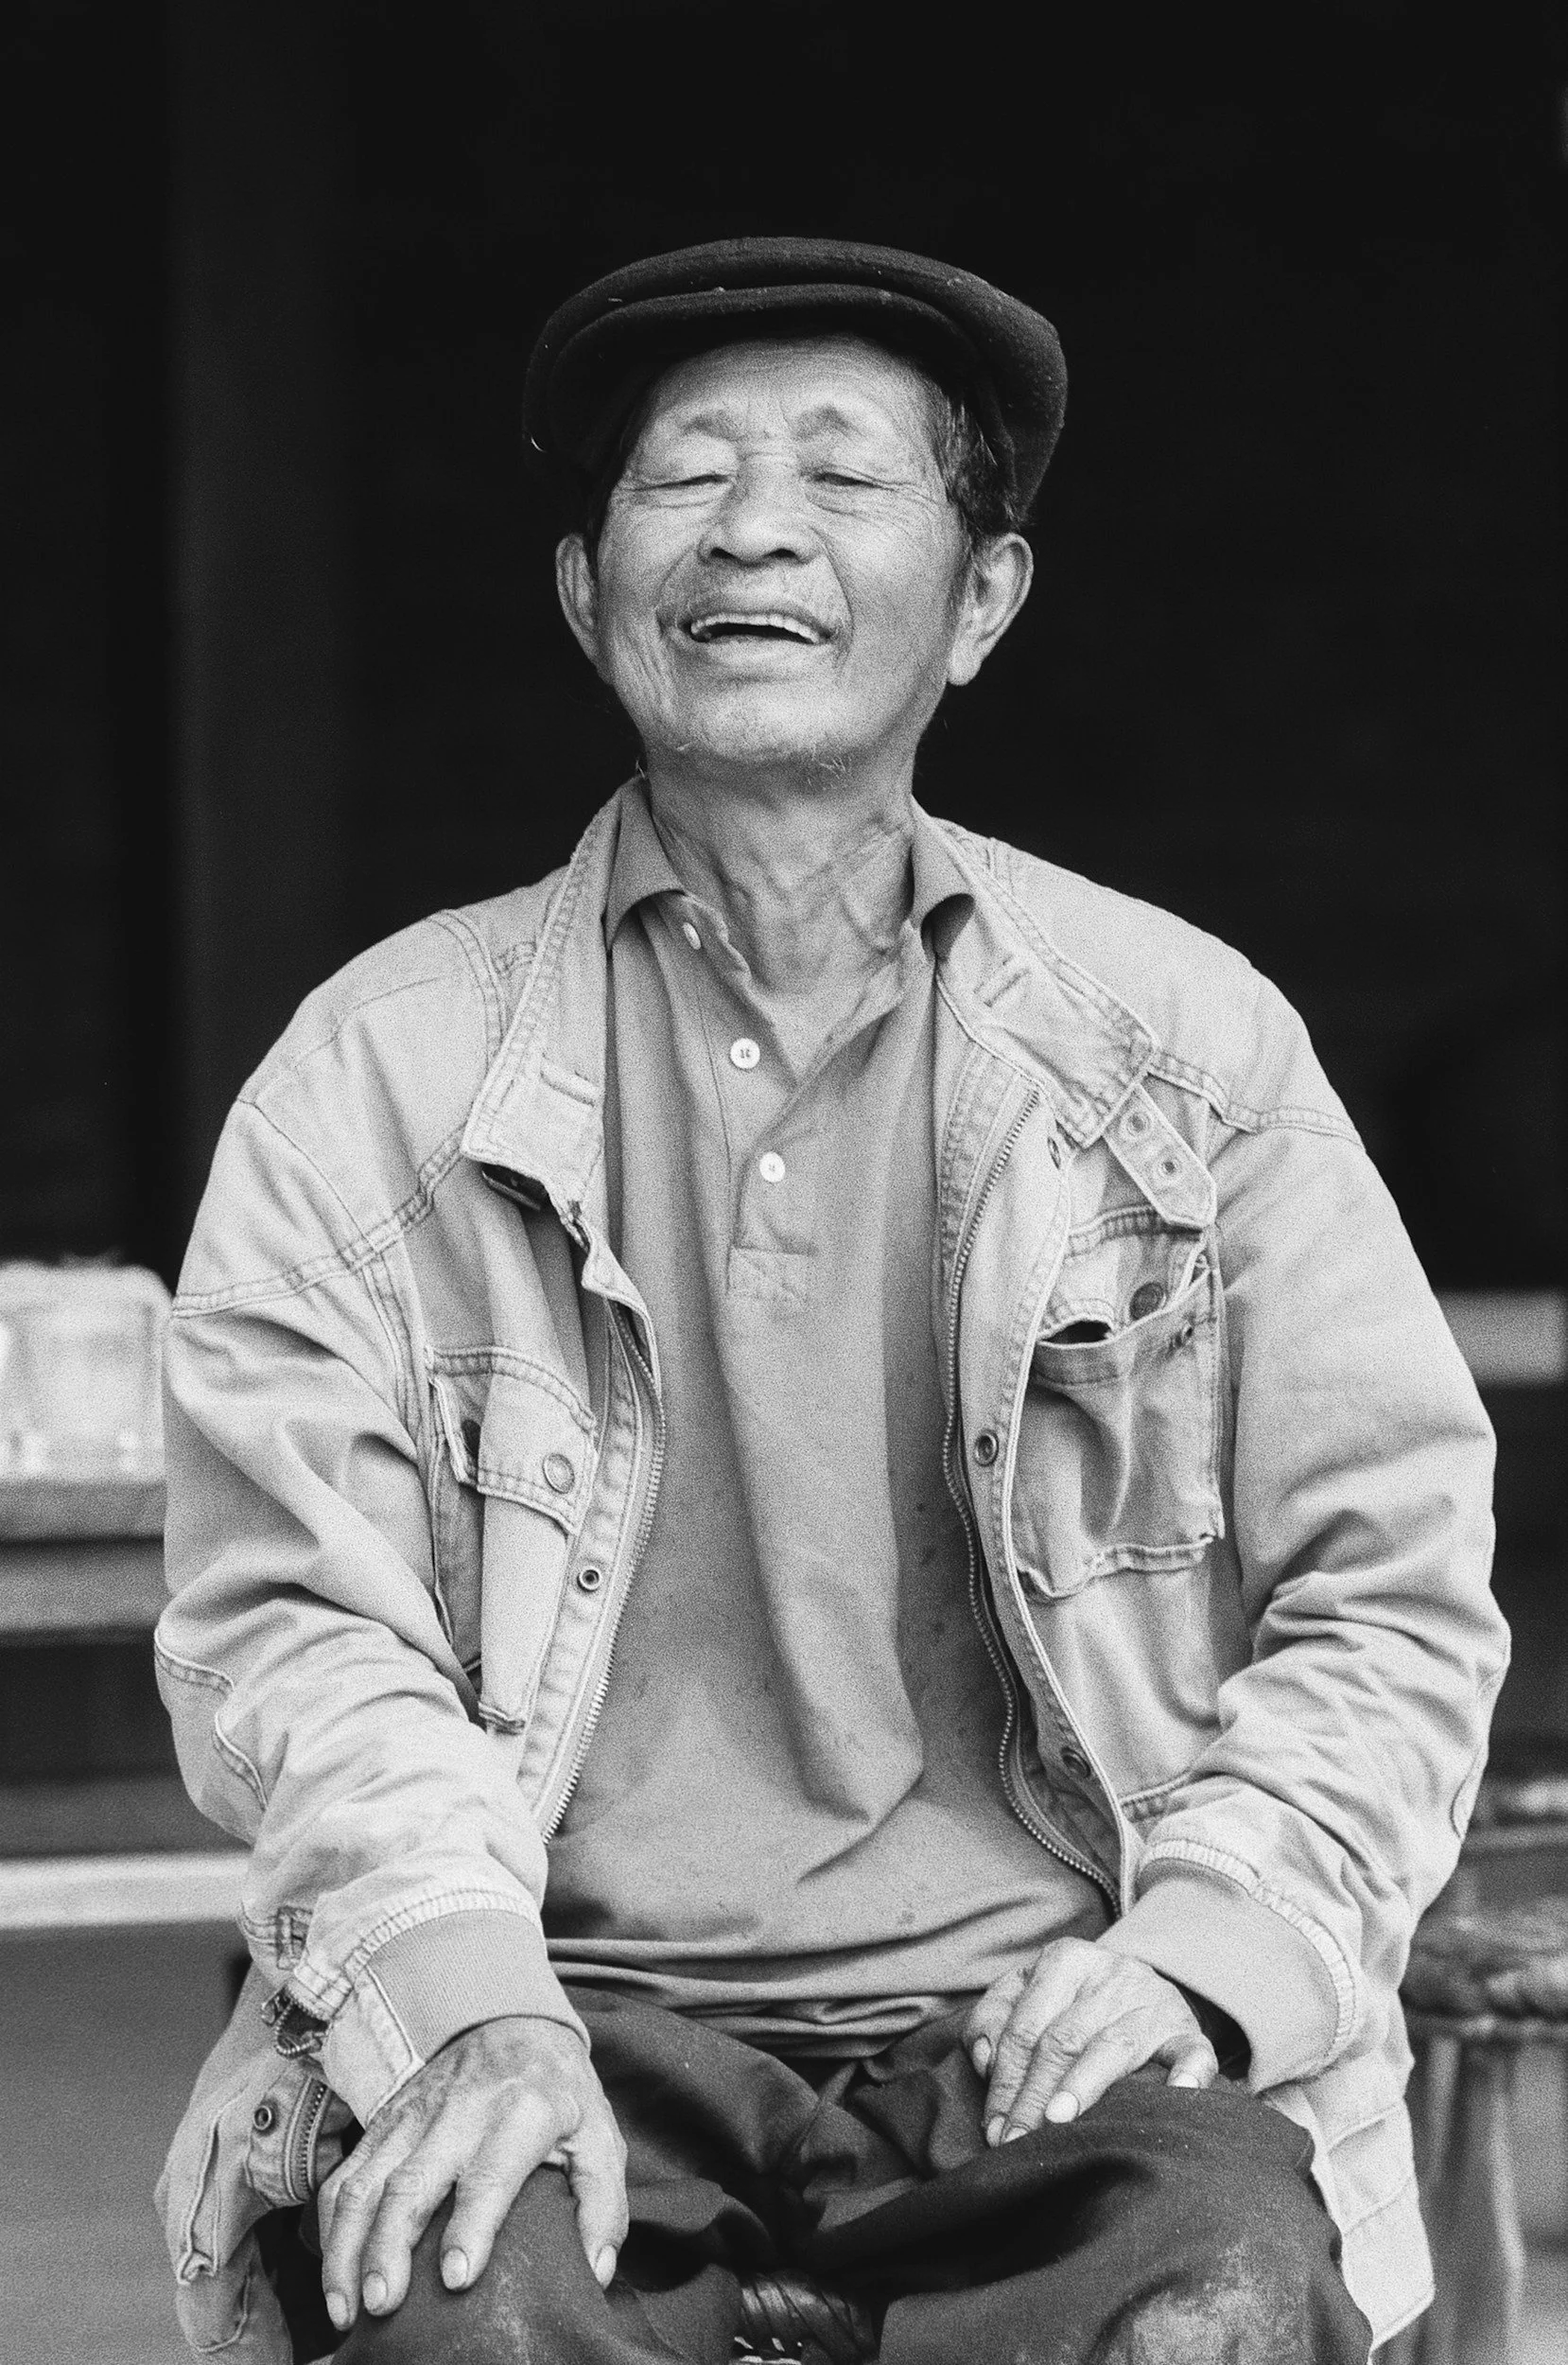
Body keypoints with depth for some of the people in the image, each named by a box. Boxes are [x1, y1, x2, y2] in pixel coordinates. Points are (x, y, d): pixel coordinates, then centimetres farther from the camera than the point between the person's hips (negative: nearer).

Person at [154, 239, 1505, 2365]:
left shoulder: (1191, 1045, 10)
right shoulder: (382, 1071, 8)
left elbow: (1396, 1604, 10)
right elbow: (289, 1620, 1)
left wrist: (1200, 1946, -8)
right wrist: (465, 2002, -16)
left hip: (1047, 2033, 1)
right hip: (586, 2021, 0)